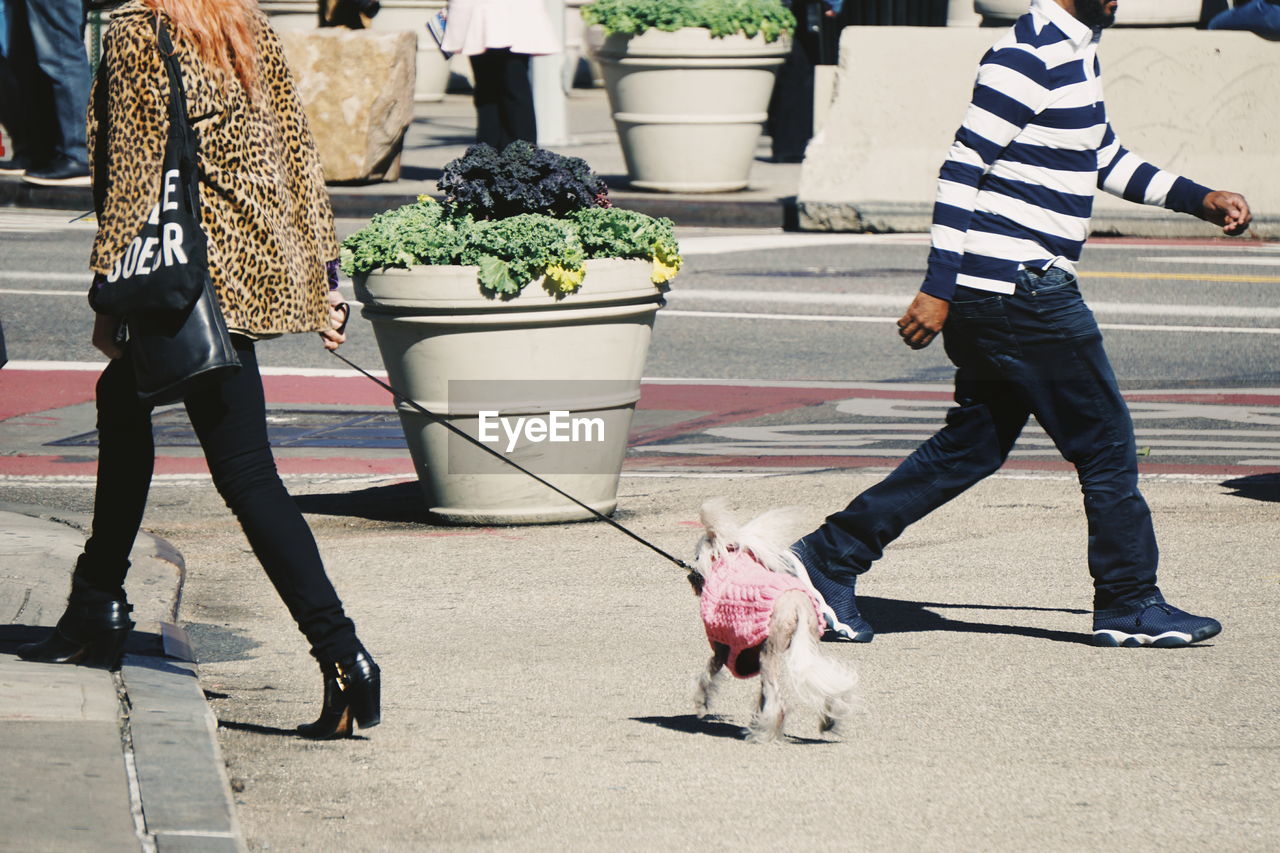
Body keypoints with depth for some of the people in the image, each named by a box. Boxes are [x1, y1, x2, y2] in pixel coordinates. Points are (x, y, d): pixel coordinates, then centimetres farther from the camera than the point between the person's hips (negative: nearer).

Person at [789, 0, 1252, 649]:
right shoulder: (1030, 56, -16)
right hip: (1017, 292, -10)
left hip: (1023, 290, 10)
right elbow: (962, 169, -18)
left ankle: (829, 558, 15)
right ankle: (1130, 606, 9)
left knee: (973, 447, 13)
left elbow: (1104, 159, 28)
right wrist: (938, 290, -19)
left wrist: (1198, 199, 20)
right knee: (1106, 443, -1)